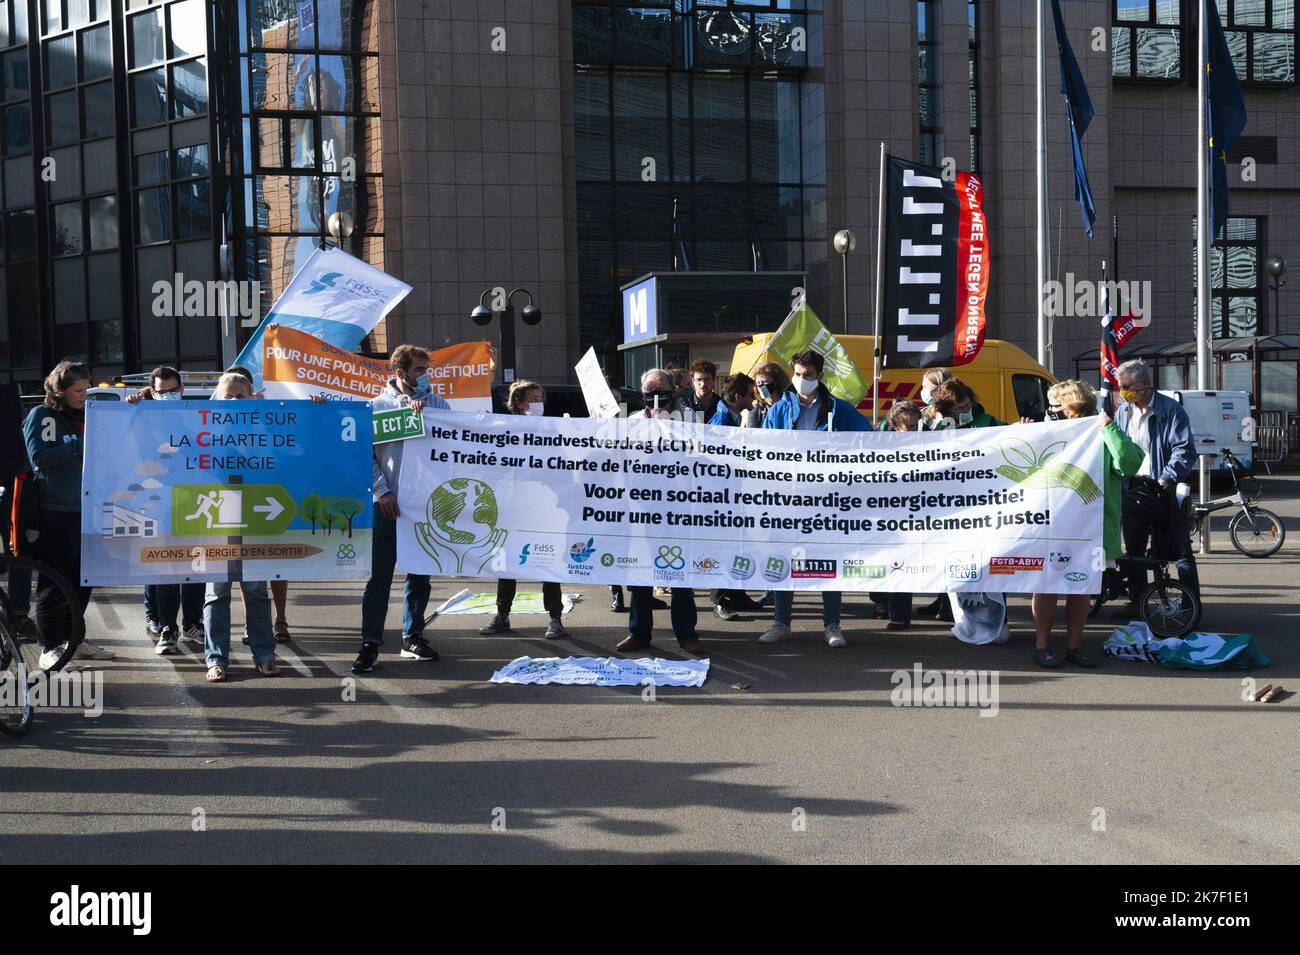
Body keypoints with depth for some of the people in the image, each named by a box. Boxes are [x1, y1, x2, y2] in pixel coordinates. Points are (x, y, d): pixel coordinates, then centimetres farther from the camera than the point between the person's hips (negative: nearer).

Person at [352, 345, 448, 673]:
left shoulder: (436, 403, 10)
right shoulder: (378, 405, 3)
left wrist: (423, 415, -10)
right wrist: (382, 491, -8)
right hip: (388, 503, -3)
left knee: (420, 573, 10)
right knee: (380, 575, -3)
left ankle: (413, 637, 21)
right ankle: (370, 644, 2)